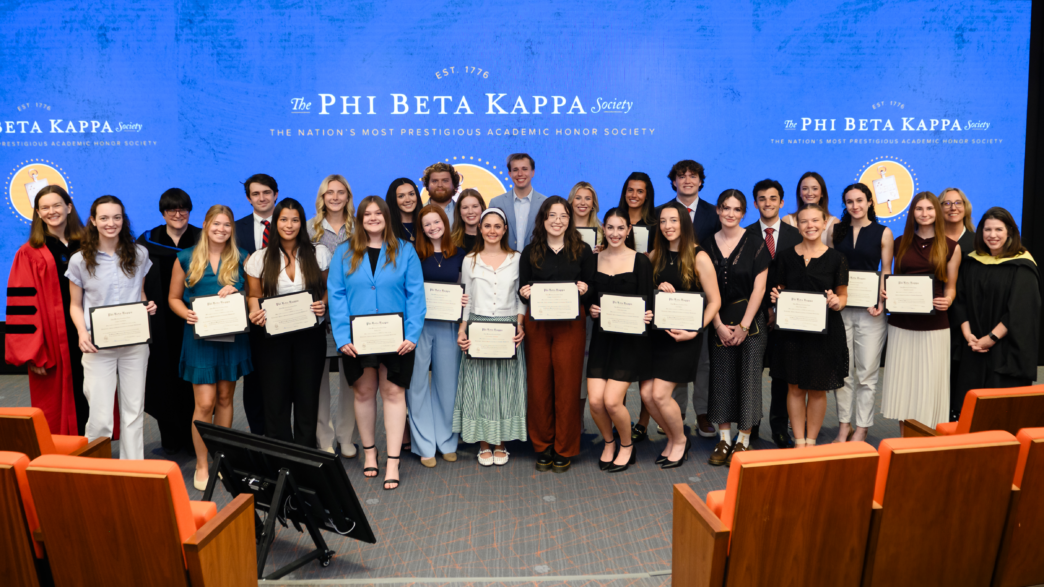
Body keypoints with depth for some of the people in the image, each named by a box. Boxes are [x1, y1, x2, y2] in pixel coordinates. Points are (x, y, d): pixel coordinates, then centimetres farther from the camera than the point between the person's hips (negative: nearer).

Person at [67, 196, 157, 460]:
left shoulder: (139, 254, 5)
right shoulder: (80, 260, -1)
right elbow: (75, 305, 5)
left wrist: (149, 305, -5)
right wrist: (82, 333, -12)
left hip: (135, 342, 2)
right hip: (98, 346, -2)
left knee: (134, 412, 8)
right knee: (100, 418, -6)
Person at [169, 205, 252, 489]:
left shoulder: (241, 258, 5)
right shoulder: (186, 259, 2)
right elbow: (174, 298, 7)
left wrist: (236, 293, -11)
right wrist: (188, 314, -13)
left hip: (233, 336, 2)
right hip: (200, 336, -2)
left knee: (225, 398, 11)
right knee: (205, 402, -6)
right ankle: (201, 466, 8)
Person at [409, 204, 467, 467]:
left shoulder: (459, 254, 8)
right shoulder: (415, 255, 2)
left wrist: (465, 300, -3)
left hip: (447, 326, 2)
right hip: (419, 324, -2)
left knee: (447, 383, 8)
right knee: (418, 383, 1)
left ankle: (447, 442, 22)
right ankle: (425, 445, 12)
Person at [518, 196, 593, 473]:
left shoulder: (582, 250, 7)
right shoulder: (530, 252, 8)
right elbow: (522, 289, 10)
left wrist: (585, 289, -12)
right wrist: (524, 293, -11)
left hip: (570, 325, -1)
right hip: (537, 324, 1)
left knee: (567, 385, 1)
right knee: (539, 385, 3)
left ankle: (564, 450, 13)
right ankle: (542, 447, 18)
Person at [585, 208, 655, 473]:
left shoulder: (641, 262, -1)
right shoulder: (594, 261, 7)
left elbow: (648, 303, -2)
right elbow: (586, 298, 9)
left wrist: (646, 317, -22)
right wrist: (591, 308, -12)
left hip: (630, 339, -3)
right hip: (602, 337, 3)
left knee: (612, 401, -10)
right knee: (595, 401, -6)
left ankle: (627, 445, 19)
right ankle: (608, 442, 24)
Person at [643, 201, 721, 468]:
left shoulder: (699, 258, -6)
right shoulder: (655, 256, 9)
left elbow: (714, 301, -6)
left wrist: (694, 331, -14)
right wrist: (658, 289, -4)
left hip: (683, 335, -5)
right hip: (657, 332, 5)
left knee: (660, 394, -10)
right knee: (647, 393, -1)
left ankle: (681, 441, 18)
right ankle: (672, 438, 24)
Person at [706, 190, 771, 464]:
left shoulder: (755, 242, -3)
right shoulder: (709, 244, 5)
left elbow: (759, 288, -6)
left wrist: (744, 325, -9)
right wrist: (719, 325, -5)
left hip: (750, 320, -2)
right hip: (719, 322, 3)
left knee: (748, 377, 0)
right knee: (721, 377, 4)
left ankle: (743, 441, 11)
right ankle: (724, 439, 14)